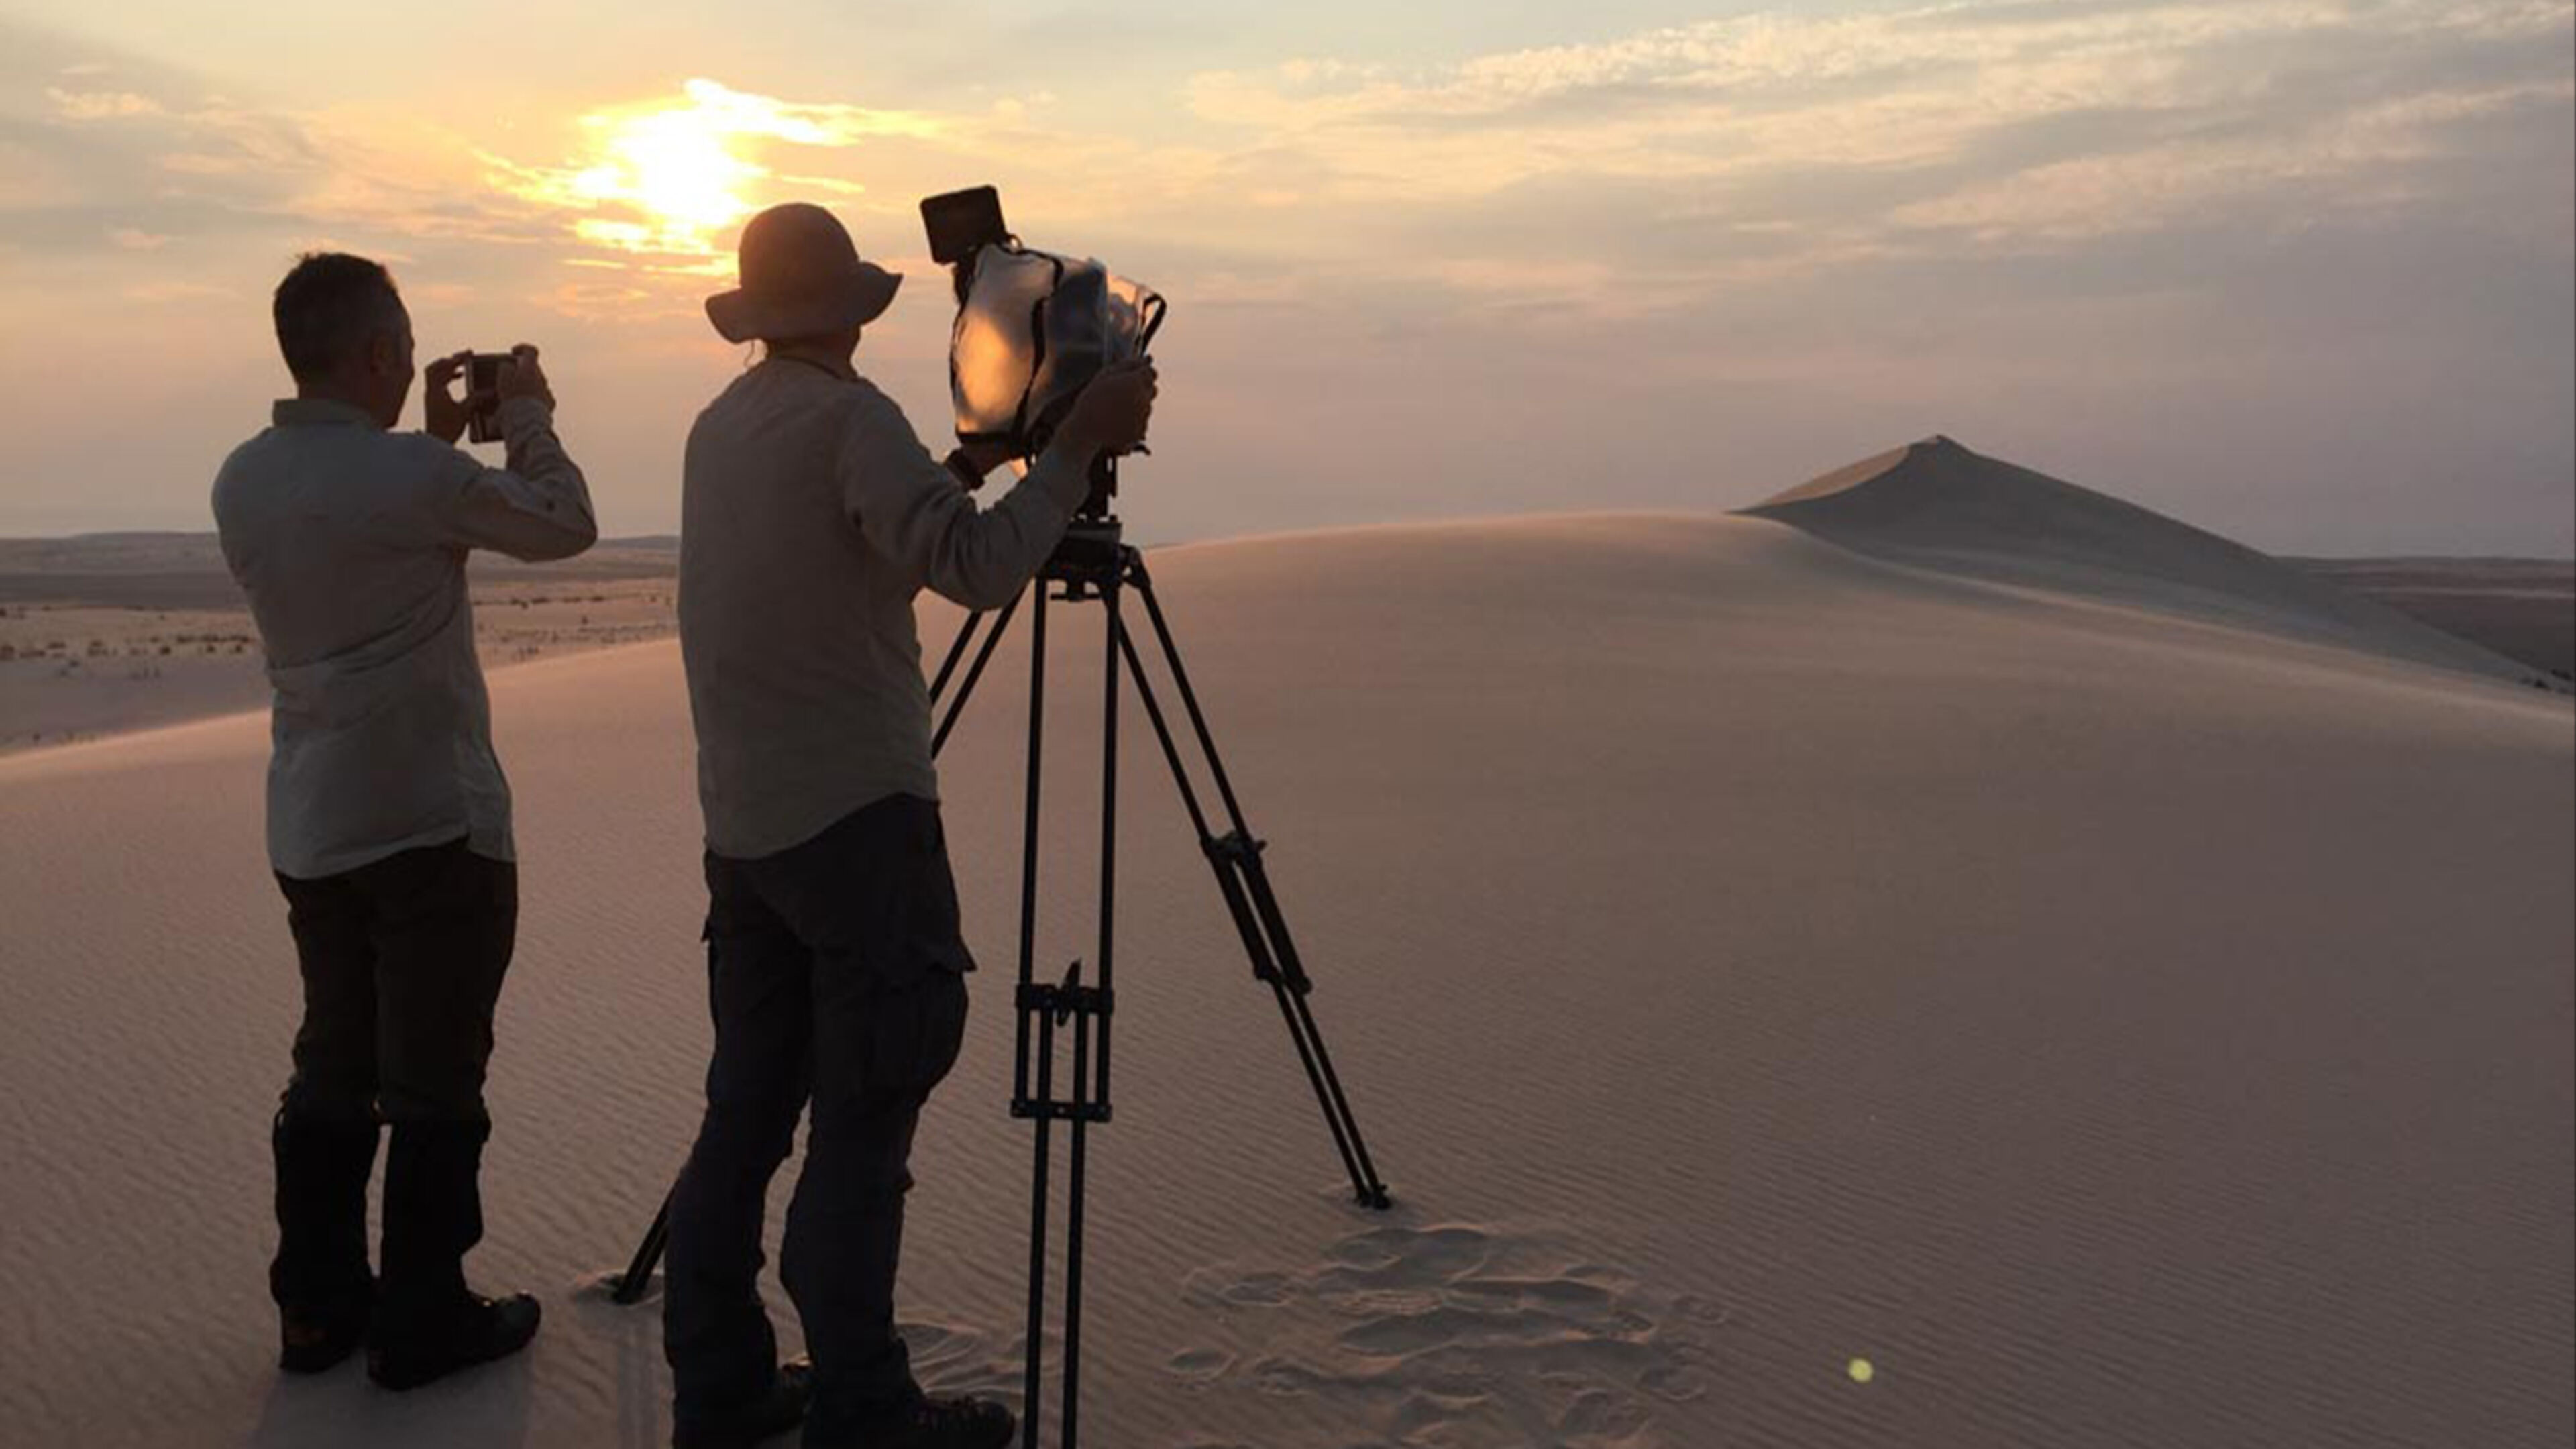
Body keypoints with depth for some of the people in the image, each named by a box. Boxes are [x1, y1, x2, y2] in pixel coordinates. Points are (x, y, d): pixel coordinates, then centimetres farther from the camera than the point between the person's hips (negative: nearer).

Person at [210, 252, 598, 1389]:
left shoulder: (242, 479, 5)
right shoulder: (410, 474, -18)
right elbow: (563, 525, -4)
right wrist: (527, 417, 9)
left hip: (308, 831, 8)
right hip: (431, 824, -7)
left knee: (332, 1071, 16)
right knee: (433, 1082, 3)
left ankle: (317, 1307, 25)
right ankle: (420, 1321, 11)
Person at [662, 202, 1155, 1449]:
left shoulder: (719, 426, 15)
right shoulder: (847, 417, -10)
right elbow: (977, 567, -21)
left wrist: (965, 468, 26)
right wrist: (1076, 443, -13)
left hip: (742, 824, 8)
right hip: (856, 818, -8)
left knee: (749, 1105, 13)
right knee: (861, 1125, -3)